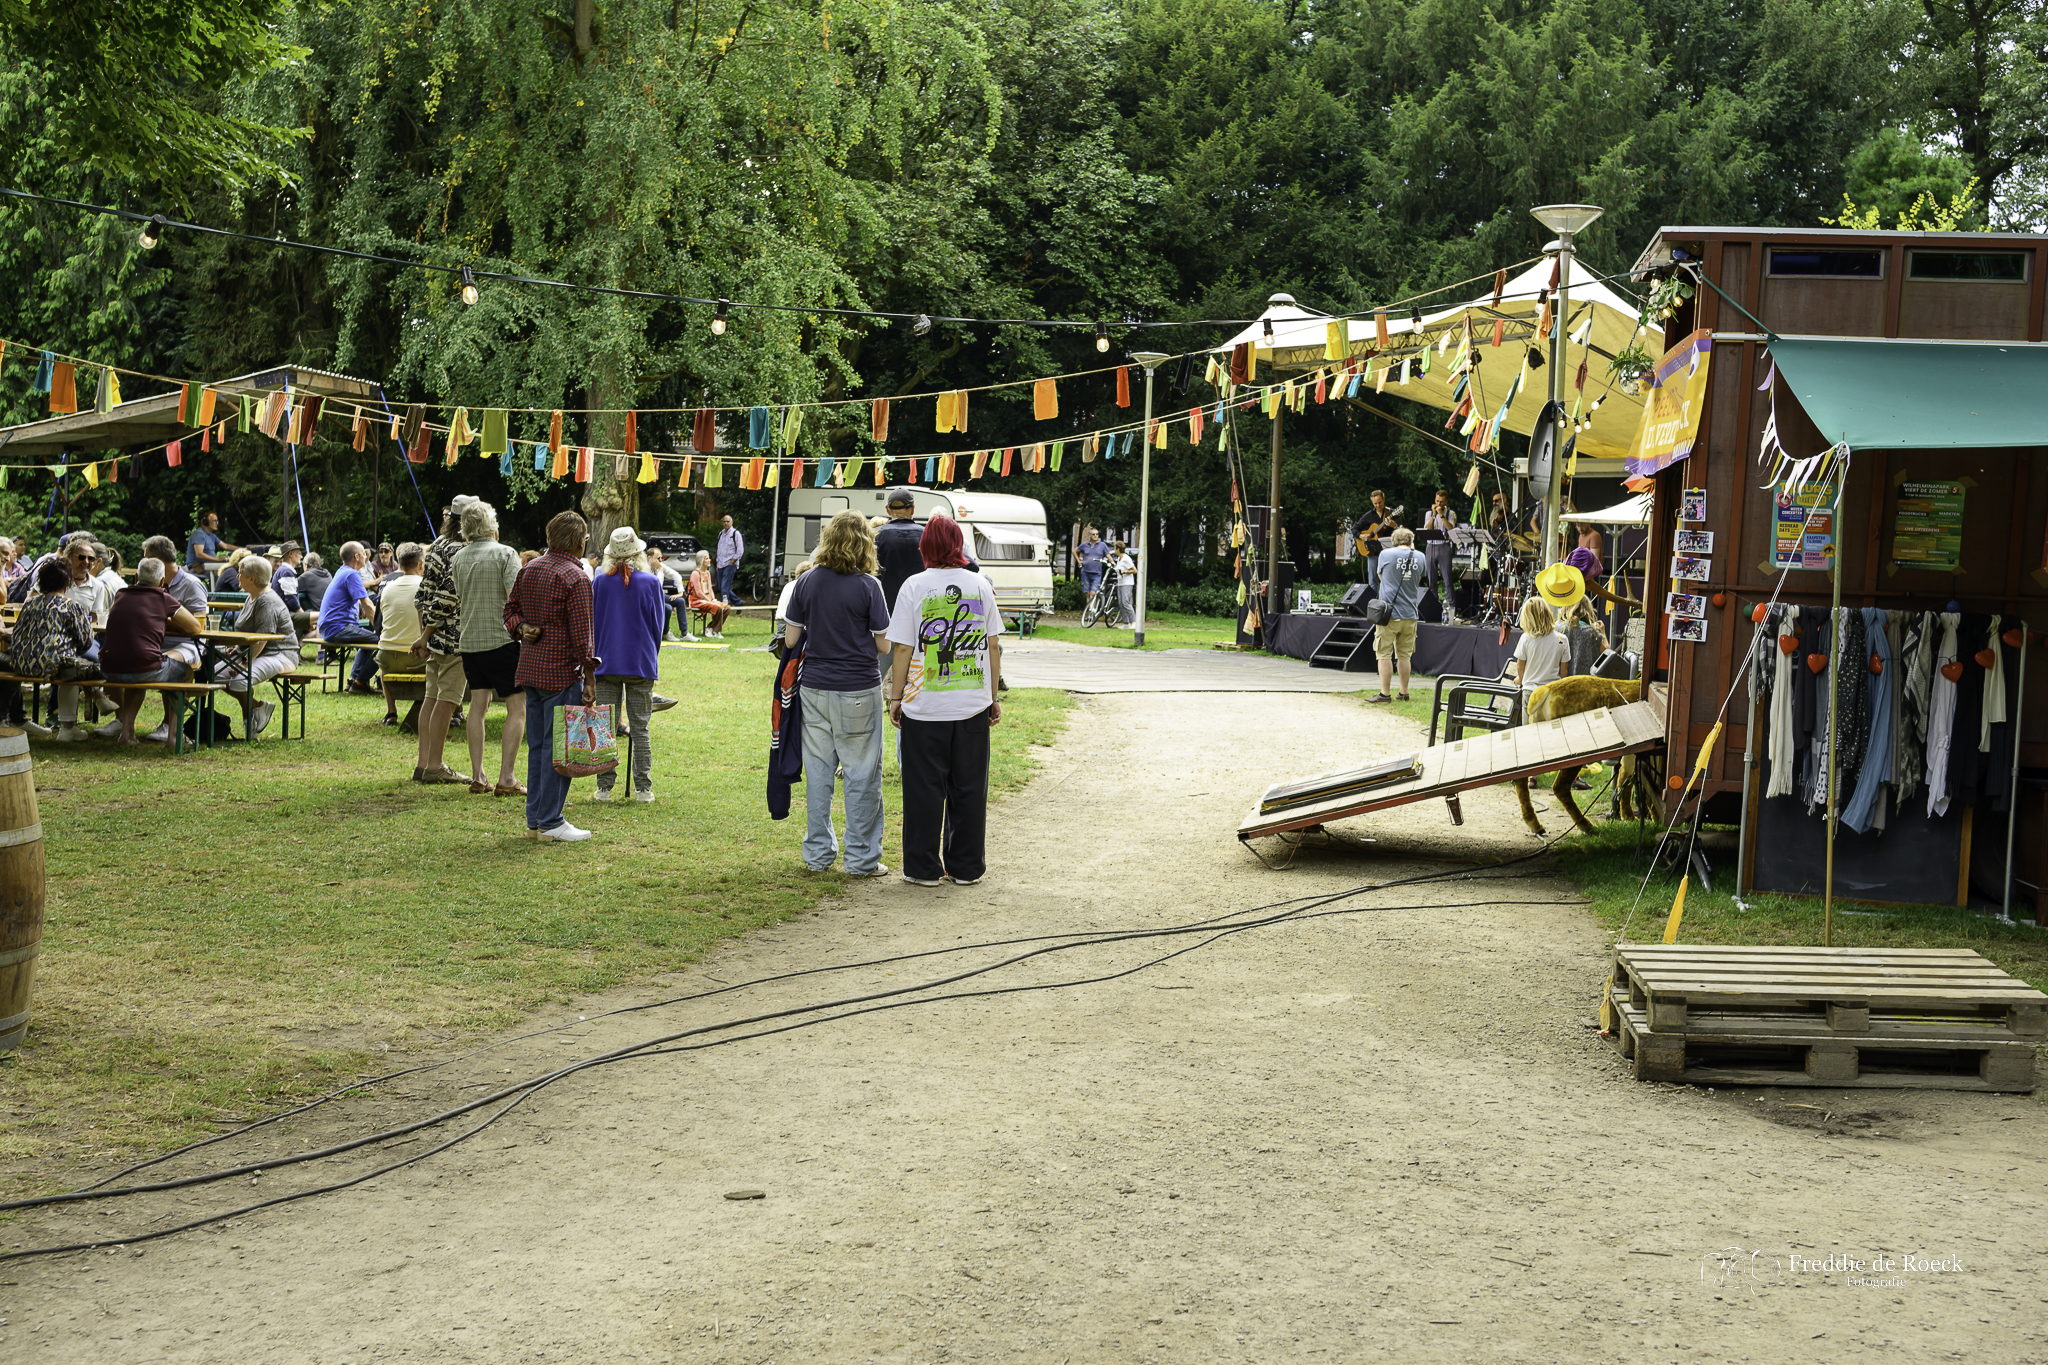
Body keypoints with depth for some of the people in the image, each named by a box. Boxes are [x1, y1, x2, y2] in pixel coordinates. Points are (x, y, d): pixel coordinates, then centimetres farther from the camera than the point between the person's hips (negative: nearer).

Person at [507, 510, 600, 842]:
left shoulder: (529, 570, 10)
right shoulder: (575, 578, -15)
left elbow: (511, 609, 17)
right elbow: (582, 634, -15)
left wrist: (522, 629, 1)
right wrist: (590, 677, -11)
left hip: (531, 668, 8)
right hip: (561, 673, -8)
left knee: (537, 745, 14)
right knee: (557, 747, -3)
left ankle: (535, 818, 20)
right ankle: (549, 824, 0)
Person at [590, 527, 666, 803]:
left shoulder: (600, 583, -2)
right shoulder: (650, 582, -5)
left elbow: (591, 624, 6)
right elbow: (657, 624, 3)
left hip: (606, 664, 1)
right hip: (641, 664, -1)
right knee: (640, 729, 4)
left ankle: (604, 788, 5)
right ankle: (643, 789, 5)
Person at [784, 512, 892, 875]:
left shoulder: (807, 582, 0)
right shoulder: (867, 586, -11)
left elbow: (790, 639, 2)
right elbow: (884, 644, -7)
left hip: (815, 689, 4)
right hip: (859, 691, -4)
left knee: (818, 771, 11)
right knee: (861, 775, 4)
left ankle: (818, 854, 17)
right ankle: (861, 859, 8)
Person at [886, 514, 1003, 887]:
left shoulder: (915, 587, -7)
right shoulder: (980, 585, 3)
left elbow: (903, 650, -7)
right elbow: (993, 646, 6)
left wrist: (896, 698, 2)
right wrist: (993, 696, 14)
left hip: (925, 706, -3)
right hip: (973, 706, 3)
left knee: (925, 790, 6)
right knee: (968, 789, 10)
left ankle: (924, 869, 11)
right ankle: (966, 867, 16)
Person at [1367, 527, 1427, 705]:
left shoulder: (1386, 554, -3)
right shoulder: (1419, 557, 5)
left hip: (1389, 611, -3)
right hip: (1410, 613, 4)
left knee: (1385, 654, -1)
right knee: (1404, 655, 11)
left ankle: (1385, 693, -3)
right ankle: (1404, 693, 15)